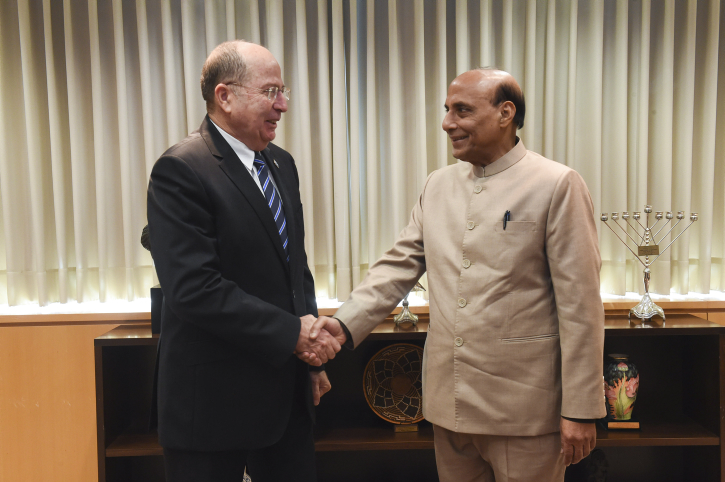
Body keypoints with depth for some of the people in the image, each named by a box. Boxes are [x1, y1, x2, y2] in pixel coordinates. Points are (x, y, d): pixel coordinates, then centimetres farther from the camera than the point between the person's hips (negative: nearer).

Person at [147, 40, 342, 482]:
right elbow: (194, 288, -23)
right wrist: (293, 332, -19)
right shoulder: (181, 171, -15)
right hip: (216, 397, -7)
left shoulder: (282, 164, 11)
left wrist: (310, 350, 11)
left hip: (288, 390, 7)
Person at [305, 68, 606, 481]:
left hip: (523, 408, -5)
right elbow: (399, 266, 7)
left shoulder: (557, 186, -9)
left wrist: (581, 410, -11)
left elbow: (579, 303, -11)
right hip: (449, 401, 5)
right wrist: (346, 323, -8)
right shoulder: (438, 186, 8)